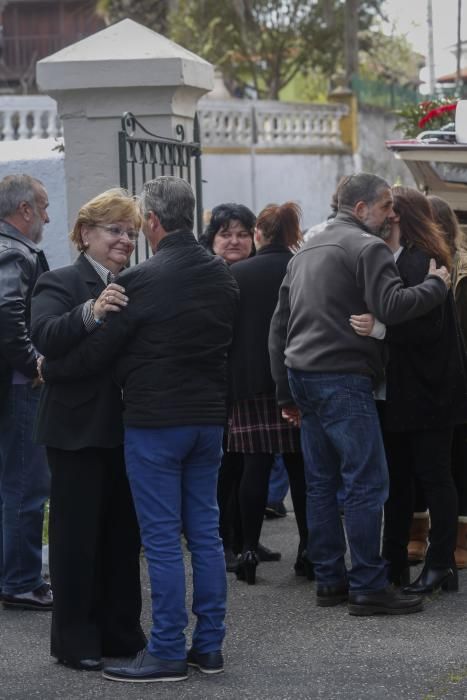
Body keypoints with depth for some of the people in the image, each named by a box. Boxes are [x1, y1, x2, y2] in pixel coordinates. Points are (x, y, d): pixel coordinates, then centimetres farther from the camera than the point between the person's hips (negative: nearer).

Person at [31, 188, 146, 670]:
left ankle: (121, 632, 23)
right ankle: (75, 641, 7)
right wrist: (91, 314, -40)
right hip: (78, 432, -6)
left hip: (127, 430, 6)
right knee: (77, 536, 0)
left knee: (123, 535, 13)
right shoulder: (61, 284, -7)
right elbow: (45, 337, -25)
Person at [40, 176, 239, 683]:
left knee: (162, 538, -2)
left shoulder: (139, 282, -15)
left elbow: (98, 351, -9)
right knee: (204, 532, 11)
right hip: (208, 416, 7)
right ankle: (209, 646, 16)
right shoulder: (222, 276, 6)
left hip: (154, 420, -7)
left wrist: (48, 370, 8)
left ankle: (168, 653, 2)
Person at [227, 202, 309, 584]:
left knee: (256, 465, 0)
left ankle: (250, 549, -3)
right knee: (301, 466, 7)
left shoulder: (235, 275, -3)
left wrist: (227, 381, 9)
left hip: (251, 384, 0)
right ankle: (309, 547, 9)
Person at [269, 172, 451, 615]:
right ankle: (367, 587, -7)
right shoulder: (366, 247, -8)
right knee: (366, 484, -6)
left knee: (321, 484, 11)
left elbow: (279, 325, 21)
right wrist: (437, 285, -7)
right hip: (342, 379, -9)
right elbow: (391, 306, -22)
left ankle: (329, 580, 14)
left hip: (303, 375, 9)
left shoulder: (305, 251, 20)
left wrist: (286, 392, 23)